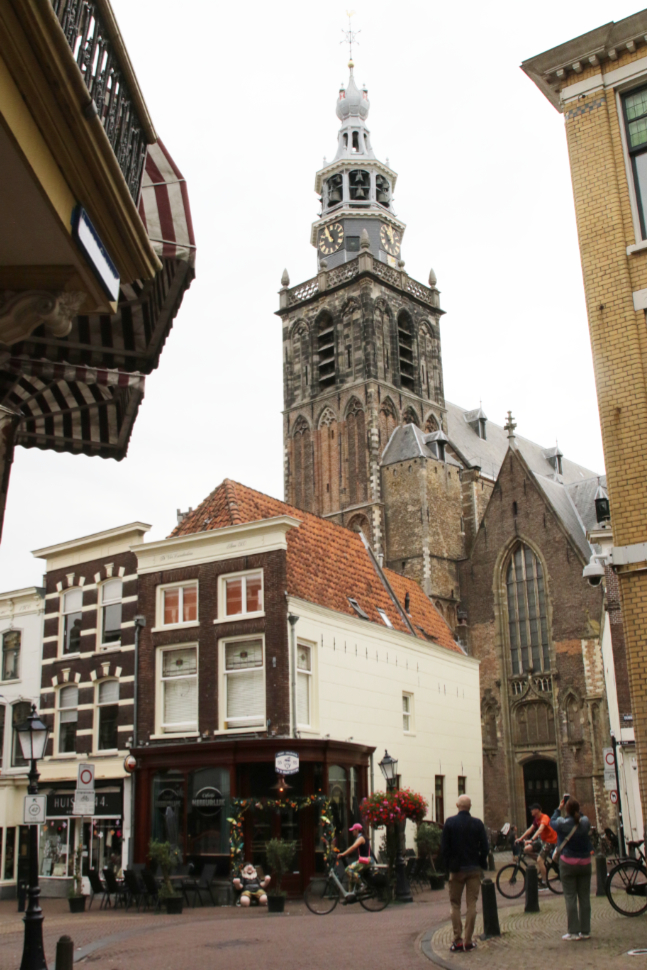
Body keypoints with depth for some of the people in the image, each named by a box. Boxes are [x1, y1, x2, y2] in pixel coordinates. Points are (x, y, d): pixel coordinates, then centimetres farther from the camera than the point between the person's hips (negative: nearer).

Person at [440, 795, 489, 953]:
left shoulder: (450, 822, -6)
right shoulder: (478, 823, -5)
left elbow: (444, 847, -4)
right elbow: (485, 847, -1)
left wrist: (448, 865, 7)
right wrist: (482, 864, 10)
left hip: (456, 869, 0)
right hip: (474, 869, 1)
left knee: (455, 904, 8)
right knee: (471, 904, 6)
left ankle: (457, 940, 3)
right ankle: (468, 940, 5)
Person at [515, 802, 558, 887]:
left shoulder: (544, 818, -21)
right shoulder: (536, 819, 8)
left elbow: (540, 830, -35)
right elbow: (530, 829, 9)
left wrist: (531, 840, -47)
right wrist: (520, 838, 0)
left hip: (550, 841, -9)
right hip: (543, 839, 9)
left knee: (539, 860, -19)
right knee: (527, 849, -6)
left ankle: (544, 883, -8)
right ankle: (543, 864, 8)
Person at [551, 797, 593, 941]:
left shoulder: (562, 823, -13)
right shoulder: (585, 822, -4)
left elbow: (552, 822, 9)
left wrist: (559, 809, 19)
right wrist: (576, 810, 20)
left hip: (568, 863, -4)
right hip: (585, 863, 4)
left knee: (570, 898, 0)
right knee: (585, 897, 8)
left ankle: (573, 932, 1)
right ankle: (585, 931, 13)